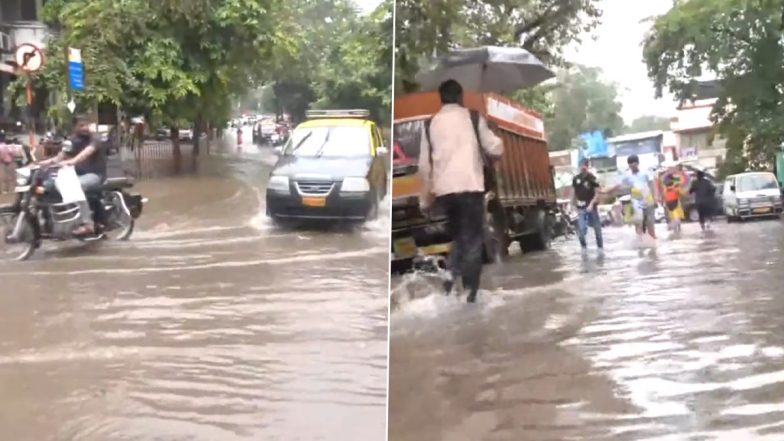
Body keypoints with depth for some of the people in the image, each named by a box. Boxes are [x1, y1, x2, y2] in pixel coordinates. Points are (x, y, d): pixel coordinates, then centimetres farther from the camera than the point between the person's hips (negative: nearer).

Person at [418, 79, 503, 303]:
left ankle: (451, 278, 5)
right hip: (470, 186, -3)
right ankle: (469, 294, -2)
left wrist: (425, 199, 16)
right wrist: (498, 141, 29)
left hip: (444, 189, 3)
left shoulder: (430, 124, 11)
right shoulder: (473, 117, 4)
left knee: (457, 237, 21)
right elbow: (495, 149, 6)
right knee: (472, 241, 2)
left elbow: (424, 165, 10)